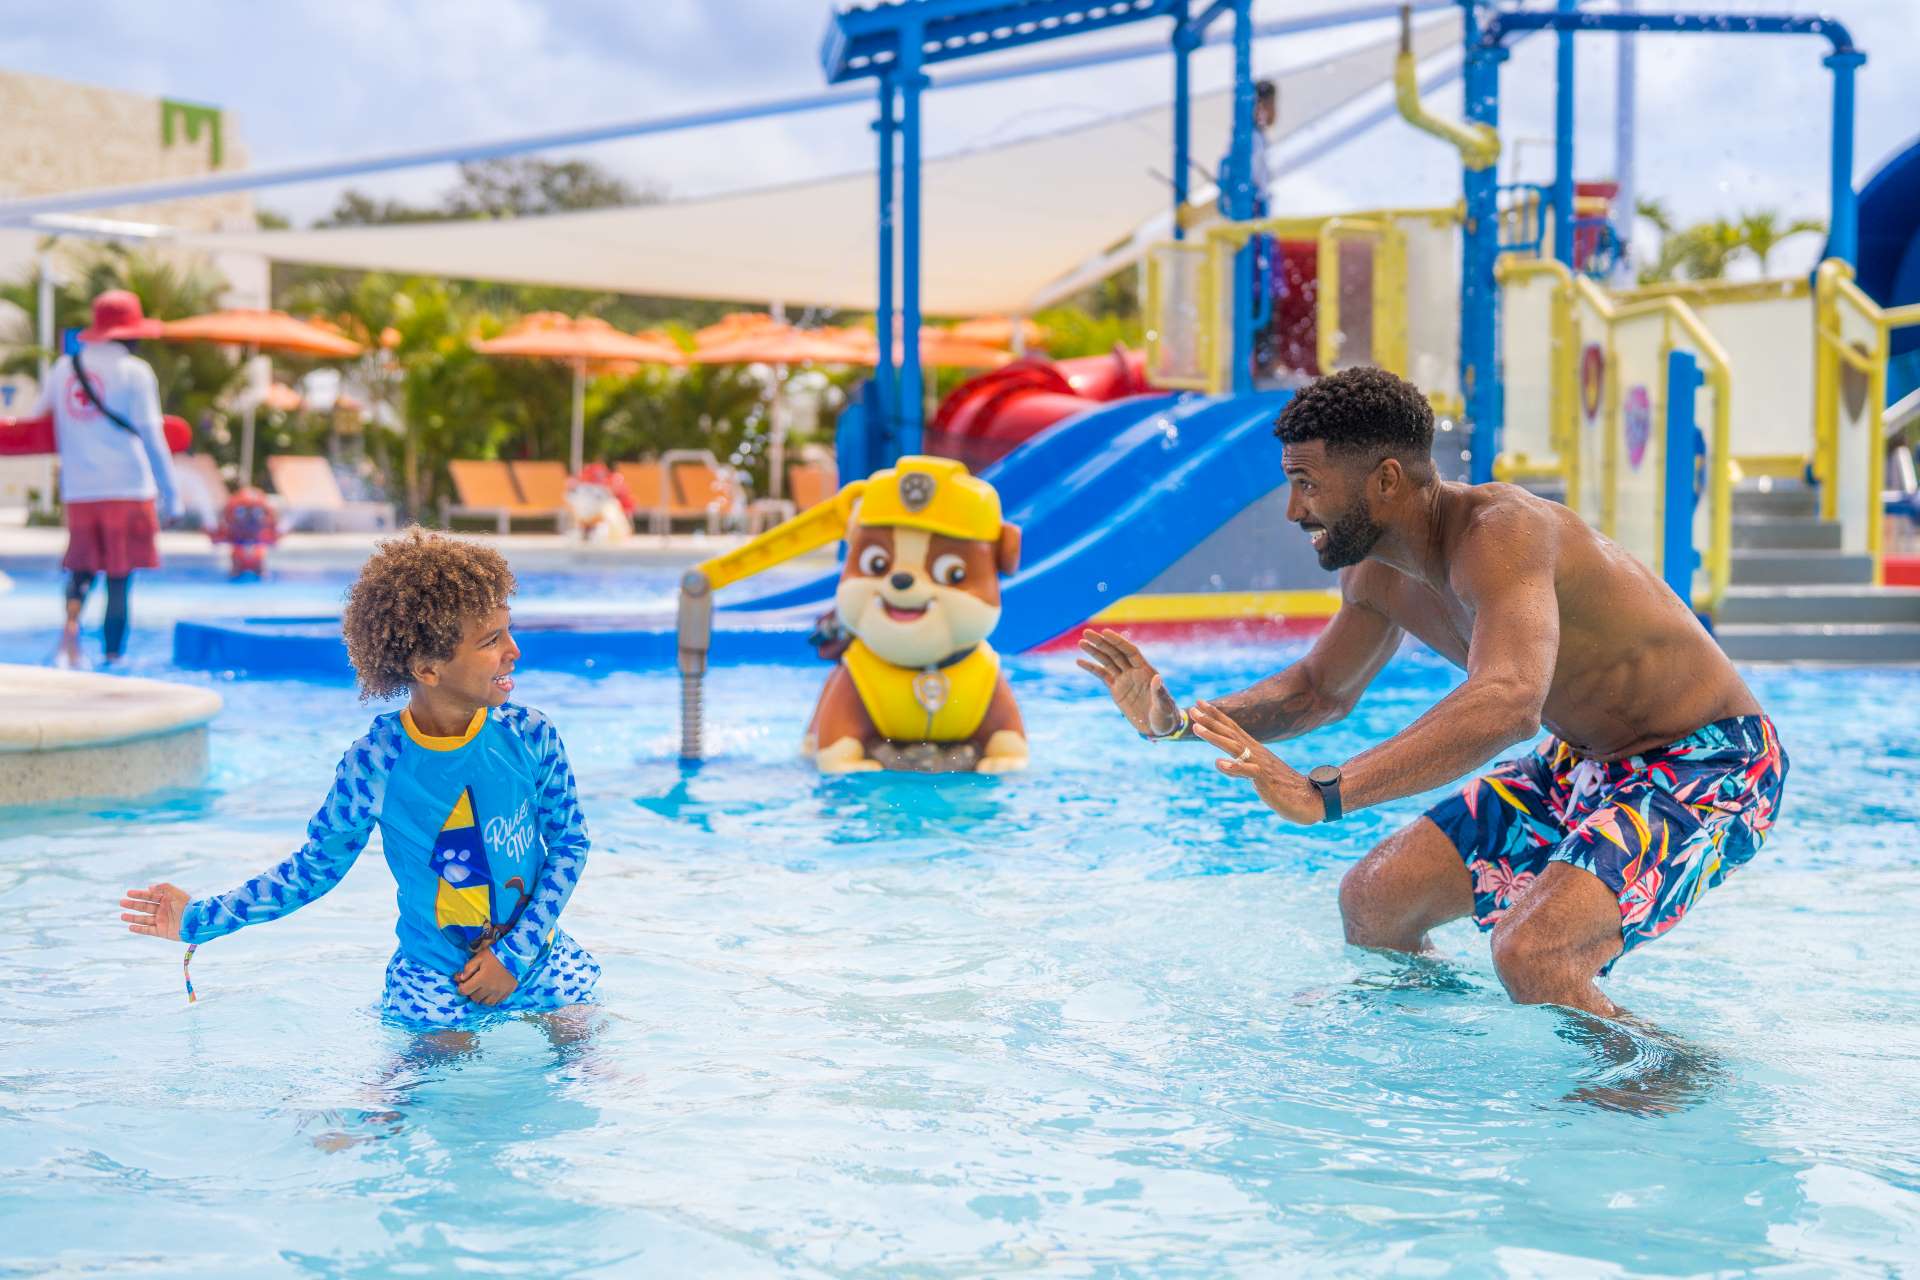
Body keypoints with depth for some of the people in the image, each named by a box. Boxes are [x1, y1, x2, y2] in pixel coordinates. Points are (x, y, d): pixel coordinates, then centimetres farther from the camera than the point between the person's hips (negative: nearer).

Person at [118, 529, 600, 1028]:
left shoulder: (530, 735, -12)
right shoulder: (375, 763, -16)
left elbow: (569, 842, -3)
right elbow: (316, 866, -3)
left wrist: (516, 953, -12)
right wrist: (200, 919, -6)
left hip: (541, 965, 2)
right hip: (433, 985, -1)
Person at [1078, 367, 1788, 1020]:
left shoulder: (1500, 531, -31)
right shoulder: (1377, 572, -2)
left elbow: (1508, 704, -48)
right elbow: (1320, 691, 16)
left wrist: (1323, 794, -55)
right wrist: (1176, 722, -1)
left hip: (1710, 766, -9)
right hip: (1584, 761, 9)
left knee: (1532, 953, -29)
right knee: (1372, 897, 9)